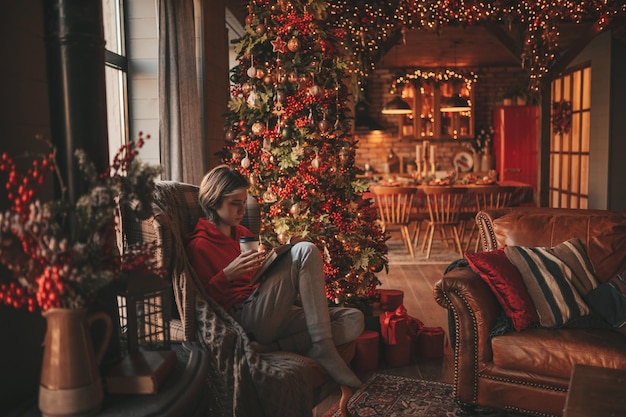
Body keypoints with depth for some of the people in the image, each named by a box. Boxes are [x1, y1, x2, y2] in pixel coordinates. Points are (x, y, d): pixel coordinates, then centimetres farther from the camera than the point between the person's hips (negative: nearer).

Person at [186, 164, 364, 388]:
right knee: (306, 250, -23)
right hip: (246, 317, -8)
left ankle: (272, 348, -21)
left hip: (275, 314, 8)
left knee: (354, 320, -10)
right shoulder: (199, 245, 0)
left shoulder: (243, 234, 24)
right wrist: (227, 274, -22)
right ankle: (324, 351, -26)